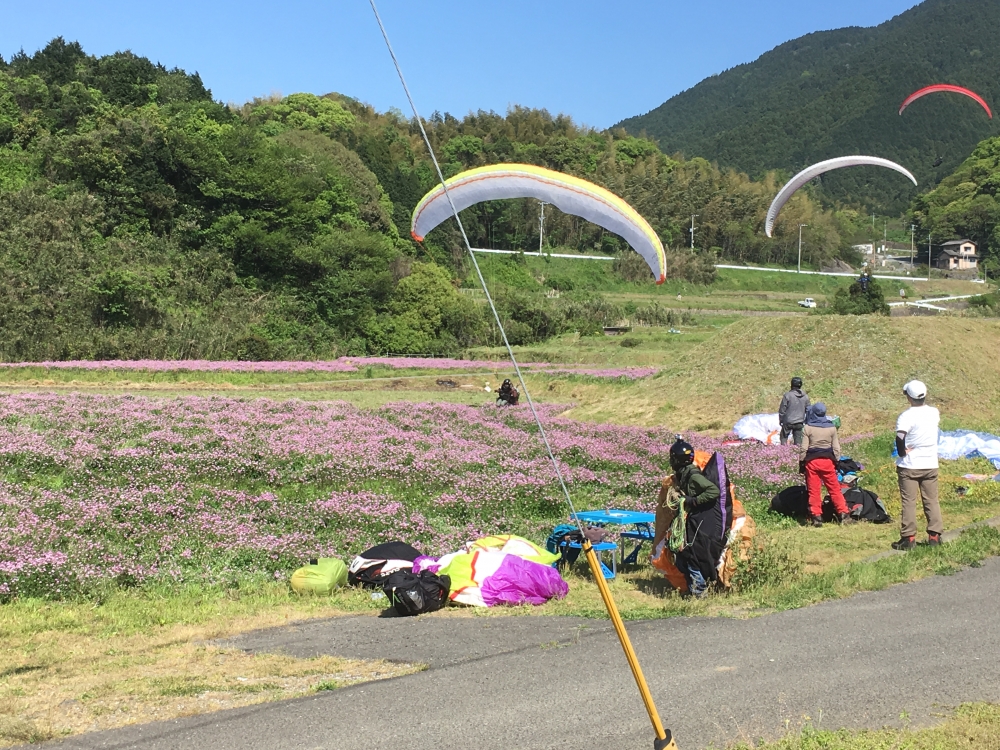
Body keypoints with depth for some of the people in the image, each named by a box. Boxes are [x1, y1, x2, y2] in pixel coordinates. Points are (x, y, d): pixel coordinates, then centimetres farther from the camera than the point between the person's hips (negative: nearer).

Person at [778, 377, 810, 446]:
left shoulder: (787, 395, -14)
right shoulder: (805, 397, -2)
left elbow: (782, 409, -8)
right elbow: (808, 410, 8)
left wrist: (780, 420, 5)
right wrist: (806, 421, 23)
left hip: (788, 422, -3)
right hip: (799, 422, 3)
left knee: (784, 437, 12)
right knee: (798, 439, 10)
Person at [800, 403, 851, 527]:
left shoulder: (807, 428, -7)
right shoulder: (831, 427, 1)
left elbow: (803, 448, -6)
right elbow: (836, 447, 5)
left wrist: (801, 462, 3)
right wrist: (837, 461, 13)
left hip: (811, 461, -2)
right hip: (828, 461, 2)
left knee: (814, 491, 3)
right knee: (835, 489, 8)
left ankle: (817, 517, 1)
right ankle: (844, 514, 6)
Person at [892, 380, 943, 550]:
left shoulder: (906, 416, -17)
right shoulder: (934, 413, 0)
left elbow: (900, 438, -29)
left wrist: (902, 452, -13)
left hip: (909, 466, -4)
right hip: (931, 465, 5)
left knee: (909, 502, 1)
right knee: (931, 500, 12)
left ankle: (908, 538, 1)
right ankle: (935, 535, 11)